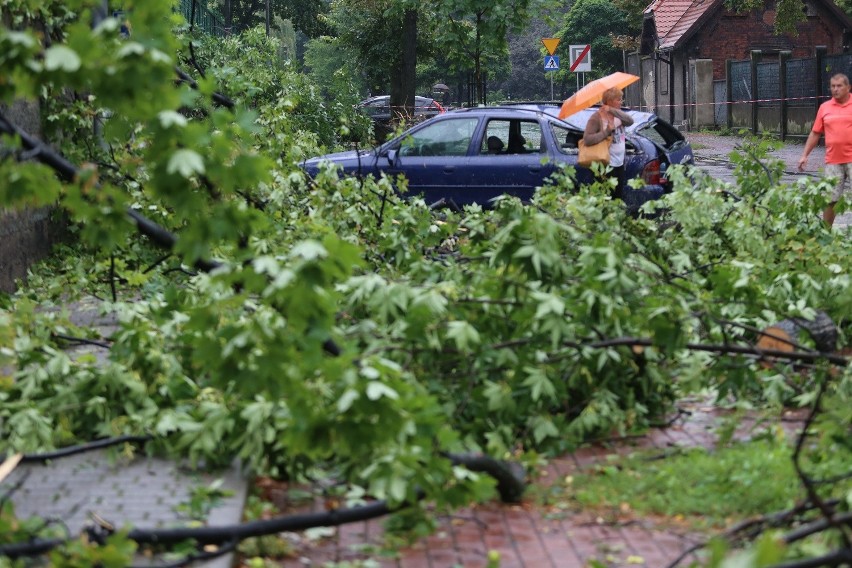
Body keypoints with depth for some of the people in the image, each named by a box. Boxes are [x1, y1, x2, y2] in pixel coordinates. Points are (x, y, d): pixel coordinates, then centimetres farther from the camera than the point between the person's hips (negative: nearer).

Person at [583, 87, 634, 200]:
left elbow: (630, 121, -13)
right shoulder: (596, 118, -13)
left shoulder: (617, 114, 8)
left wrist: (612, 110, -22)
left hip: (619, 163, 7)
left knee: (619, 197, 15)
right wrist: (607, 131, -21)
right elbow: (587, 139, -22)